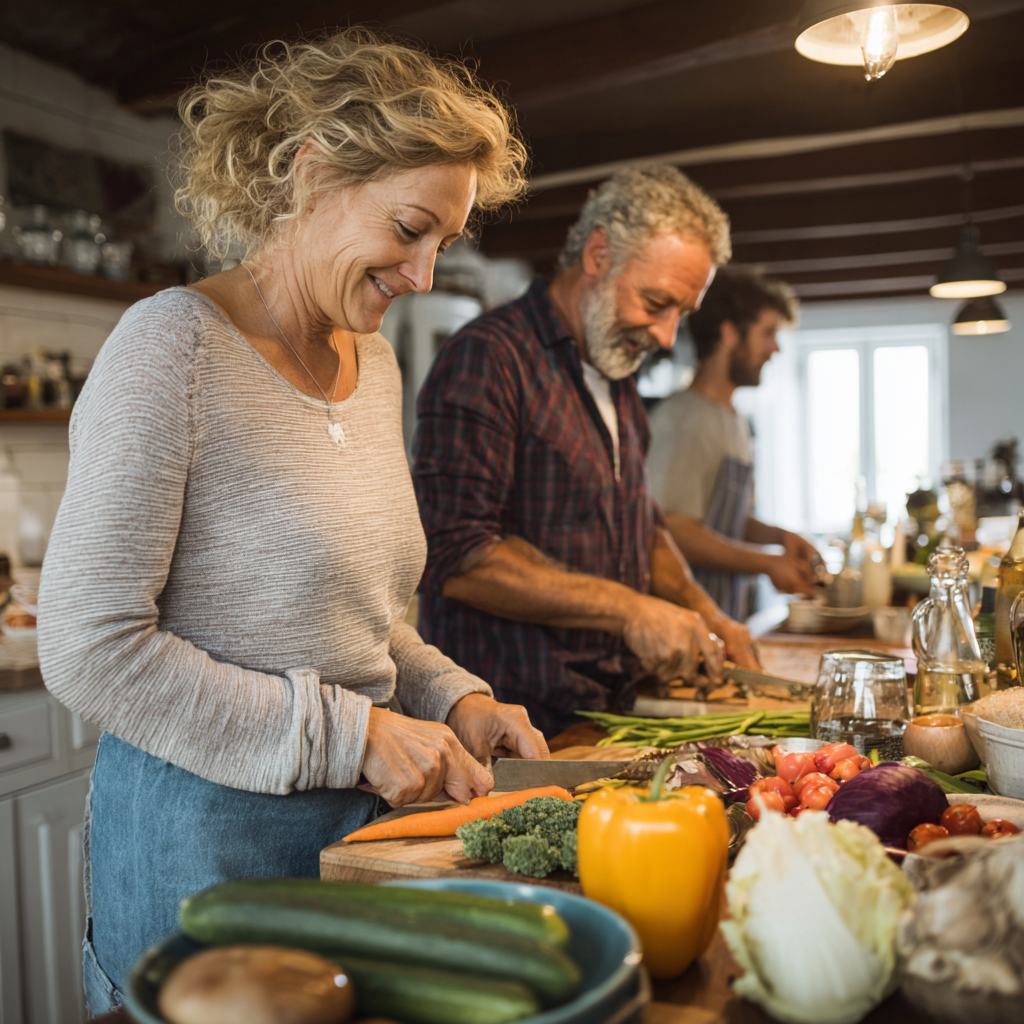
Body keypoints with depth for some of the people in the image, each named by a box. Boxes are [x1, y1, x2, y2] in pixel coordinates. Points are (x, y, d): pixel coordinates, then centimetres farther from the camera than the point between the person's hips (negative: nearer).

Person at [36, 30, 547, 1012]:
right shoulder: (175, 344, -16)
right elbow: (89, 646, -20)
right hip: (206, 825, -7)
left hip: (361, 818, 7)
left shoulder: (374, 361, 7)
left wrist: (452, 699, 0)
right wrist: (353, 734, -19)